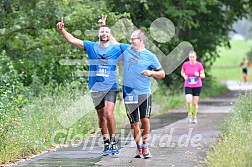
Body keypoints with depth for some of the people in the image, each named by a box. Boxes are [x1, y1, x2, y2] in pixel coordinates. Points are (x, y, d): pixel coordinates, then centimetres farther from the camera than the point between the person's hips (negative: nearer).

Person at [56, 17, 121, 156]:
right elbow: (72, 40, 0)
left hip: (110, 87, -2)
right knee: (101, 117, 8)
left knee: (109, 114, -19)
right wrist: (62, 30, -12)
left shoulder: (116, 50, 3)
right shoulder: (90, 47, 4)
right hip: (95, 88, 2)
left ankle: (113, 141, -6)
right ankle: (106, 144, 18)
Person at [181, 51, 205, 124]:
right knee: (189, 101, -18)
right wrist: (184, 76, -8)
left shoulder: (199, 65, -7)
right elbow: (182, 72, 13)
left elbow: (203, 75, -1)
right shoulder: (185, 64, -4)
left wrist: (199, 75, -23)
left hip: (197, 86, 0)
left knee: (195, 103, 4)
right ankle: (189, 115, 6)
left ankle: (194, 117, 22)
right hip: (188, 86, 0)